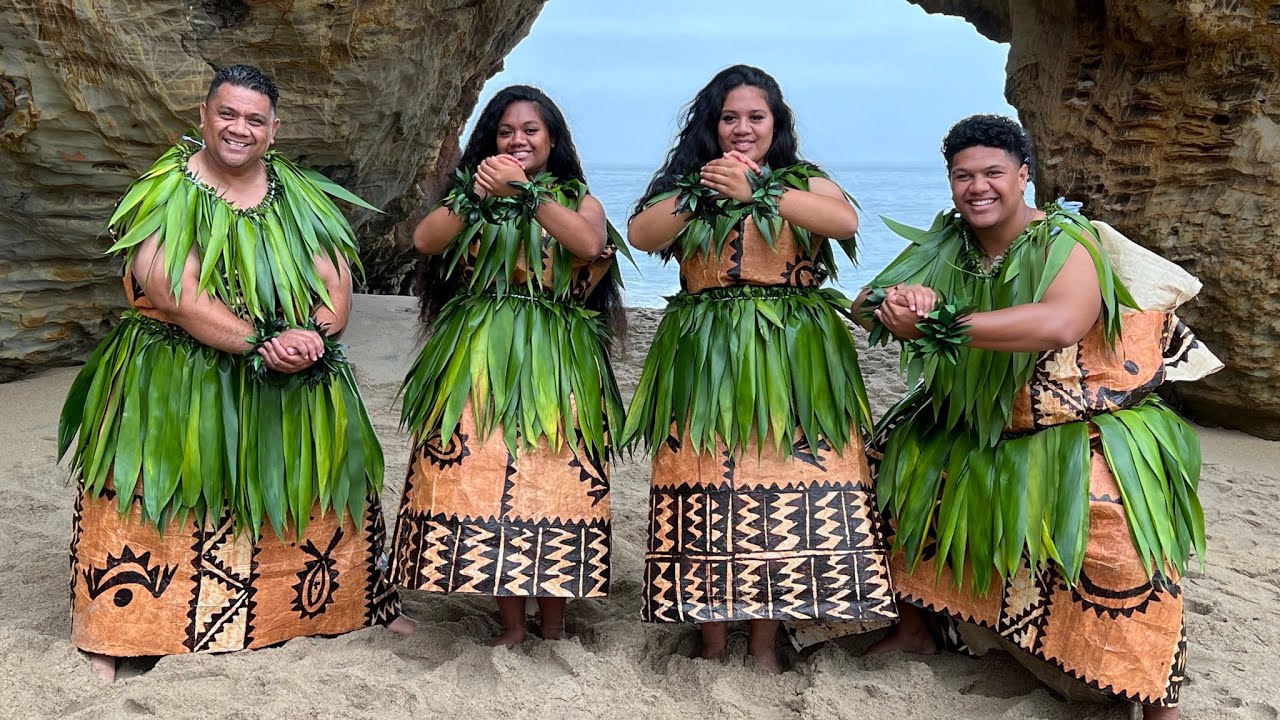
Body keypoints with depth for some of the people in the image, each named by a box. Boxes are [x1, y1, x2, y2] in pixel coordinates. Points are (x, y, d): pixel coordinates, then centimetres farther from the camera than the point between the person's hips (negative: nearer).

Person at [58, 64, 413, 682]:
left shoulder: (301, 196, 4)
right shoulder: (167, 191, -7)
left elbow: (337, 283, -1)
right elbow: (173, 291, -19)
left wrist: (313, 337, -22)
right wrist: (262, 343, -25)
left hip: (296, 390, 4)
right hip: (175, 387, -3)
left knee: (325, 493, 10)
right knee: (154, 501, -4)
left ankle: (363, 601, 28)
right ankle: (117, 632, 14)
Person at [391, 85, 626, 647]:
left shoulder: (579, 199, 10)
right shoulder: (471, 192, 15)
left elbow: (590, 244, -14)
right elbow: (425, 239, -3)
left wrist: (524, 192, -18)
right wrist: (477, 195, -15)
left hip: (555, 364, -1)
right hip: (480, 361, 2)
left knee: (553, 481, -3)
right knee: (487, 475, -3)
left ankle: (553, 620, 12)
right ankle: (511, 621, 11)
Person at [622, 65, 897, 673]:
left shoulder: (805, 182, 9)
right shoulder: (688, 183, 14)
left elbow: (846, 220, -13)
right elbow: (640, 235, -3)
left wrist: (755, 191, -21)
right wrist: (703, 190, -15)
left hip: (790, 362, -1)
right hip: (705, 359, 1)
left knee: (782, 489, -4)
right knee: (707, 485, -3)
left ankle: (764, 640, 10)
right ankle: (711, 639, 10)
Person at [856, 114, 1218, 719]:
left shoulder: (1067, 244, -18)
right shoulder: (945, 247, 0)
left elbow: (1060, 324, -39)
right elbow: (865, 304, -6)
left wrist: (938, 323, -40)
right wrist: (894, 304, -31)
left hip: (1084, 425, -6)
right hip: (976, 425, 6)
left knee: (1111, 512, -30)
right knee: (898, 459, -1)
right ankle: (918, 624, 18)